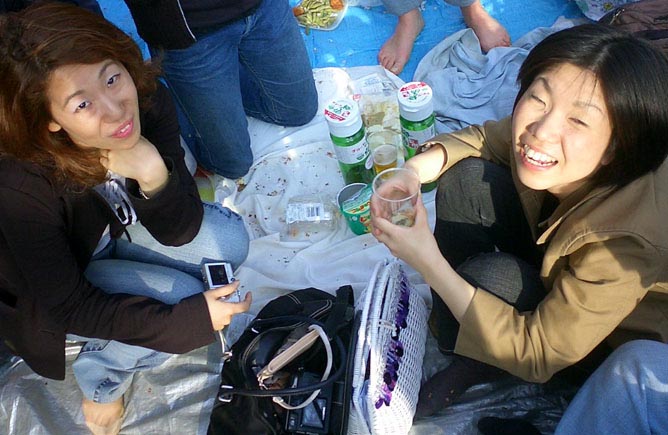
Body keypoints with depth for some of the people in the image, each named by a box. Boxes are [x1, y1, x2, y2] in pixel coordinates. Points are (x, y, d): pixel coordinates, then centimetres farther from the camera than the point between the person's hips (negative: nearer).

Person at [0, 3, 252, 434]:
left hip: (112, 225, 5)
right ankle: (100, 379, 9)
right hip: (40, 288, -4)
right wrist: (192, 318, -28)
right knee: (180, 300, -21)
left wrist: (155, 176, -41)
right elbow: (68, 307, -25)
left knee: (226, 241, -11)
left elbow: (180, 234, -19)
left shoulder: (148, 100, -27)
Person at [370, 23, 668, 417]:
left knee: (489, 274, -33)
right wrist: (416, 169, -26)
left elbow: (539, 353, -31)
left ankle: (477, 363, 3)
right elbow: (483, 138, -5)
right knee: (467, 177, -15)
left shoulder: (627, 240, -41)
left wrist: (428, 261, -38)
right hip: (552, 271, 5)